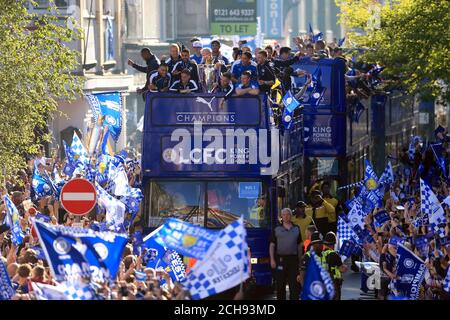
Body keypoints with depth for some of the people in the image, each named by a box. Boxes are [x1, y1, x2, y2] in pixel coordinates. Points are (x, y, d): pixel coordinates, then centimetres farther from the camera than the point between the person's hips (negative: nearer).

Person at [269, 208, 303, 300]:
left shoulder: (296, 229, 12)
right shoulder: (277, 229, 6)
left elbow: (299, 246, 15)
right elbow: (272, 245, 4)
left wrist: (300, 260, 9)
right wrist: (272, 259, -6)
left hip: (293, 258, 1)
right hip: (280, 259, -1)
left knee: (294, 285, -3)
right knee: (280, 285, 3)